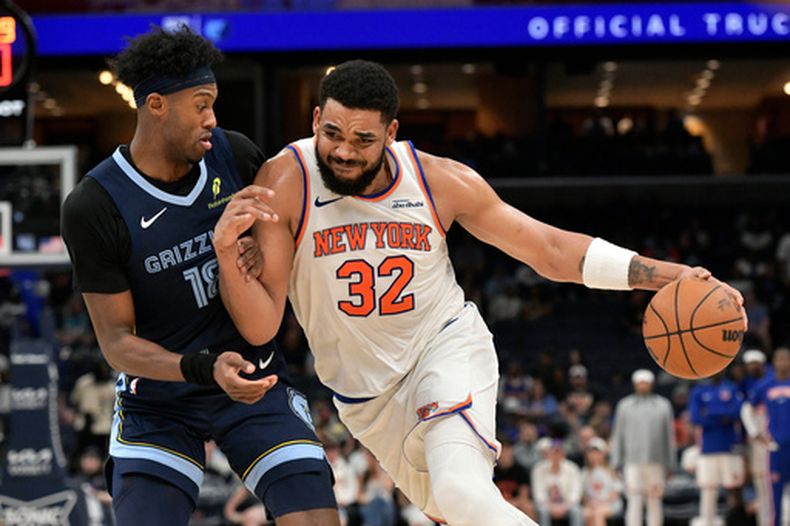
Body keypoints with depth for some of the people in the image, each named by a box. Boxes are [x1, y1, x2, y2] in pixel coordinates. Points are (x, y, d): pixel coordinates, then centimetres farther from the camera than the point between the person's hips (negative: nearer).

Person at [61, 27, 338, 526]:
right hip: (159, 398, -3)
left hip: (255, 382, 3)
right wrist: (205, 369, -33)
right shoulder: (94, 207, -19)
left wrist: (265, 254, -12)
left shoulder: (235, 155, -8)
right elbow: (117, 341, -16)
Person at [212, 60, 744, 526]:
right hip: (366, 391, 2)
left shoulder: (440, 180, -14)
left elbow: (551, 249, -5)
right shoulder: (285, 184, -19)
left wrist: (668, 275, -14)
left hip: (447, 347, -2)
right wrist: (227, 250, -38)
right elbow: (260, 326, -19)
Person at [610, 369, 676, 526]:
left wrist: (669, 464, 8)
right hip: (632, 462, -1)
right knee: (634, 502, -8)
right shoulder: (625, 406, 10)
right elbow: (617, 435, 11)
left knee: (654, 502, 3)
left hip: (656, 463, 1)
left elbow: (669, 436, 12)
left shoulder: (663, 405, 11)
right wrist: (617, 462, 4)